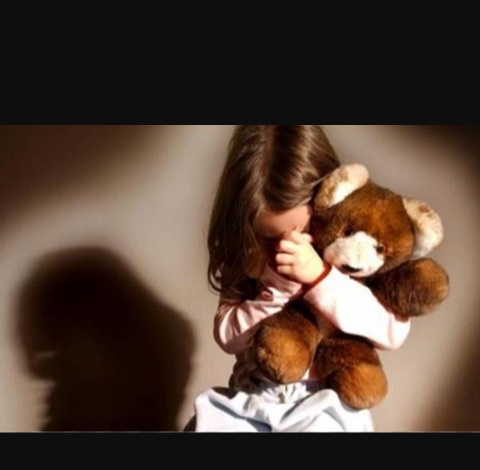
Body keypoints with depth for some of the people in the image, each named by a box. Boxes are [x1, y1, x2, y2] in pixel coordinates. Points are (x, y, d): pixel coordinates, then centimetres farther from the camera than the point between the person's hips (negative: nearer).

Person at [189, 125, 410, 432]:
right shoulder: (249, 260, 2)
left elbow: (394, 330, -18)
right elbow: (227, 335, -2)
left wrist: (319, 276, -27)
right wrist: (279, 288, -17)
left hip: (324, 400, -3)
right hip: (250, 397, 4)